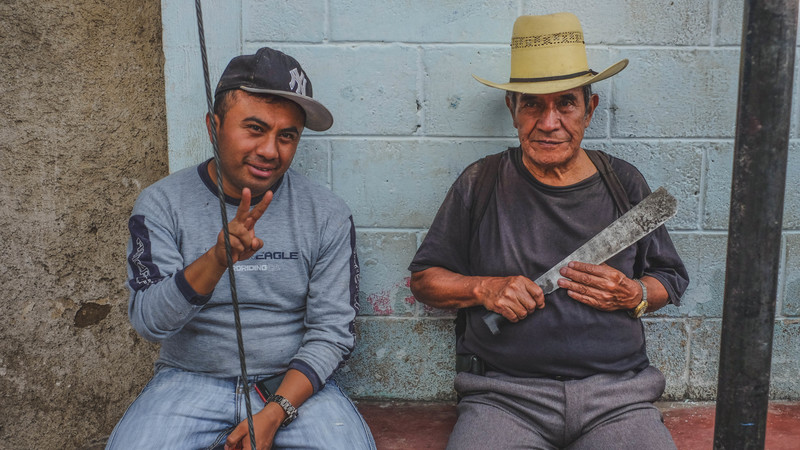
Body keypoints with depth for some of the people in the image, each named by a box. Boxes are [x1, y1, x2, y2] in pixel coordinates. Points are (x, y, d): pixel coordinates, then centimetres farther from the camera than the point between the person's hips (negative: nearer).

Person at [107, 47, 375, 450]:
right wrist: (217, 260, -30)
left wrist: (275, 412, -16)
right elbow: (149, 321, -13)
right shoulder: (162, 203, -4)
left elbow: (332, 331, -4)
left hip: (292, 383, 1)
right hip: (189, 381, 0)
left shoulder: (327, 214, -3)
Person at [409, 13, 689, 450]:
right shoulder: (480, 182, 6)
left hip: (617, 395, 2)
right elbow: (423, 278, 10)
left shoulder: (624, 183, 10)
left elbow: (671, 280, 19)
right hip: (503, 394, -1)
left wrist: (635, 295, -3)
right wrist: (483, 289, -8)